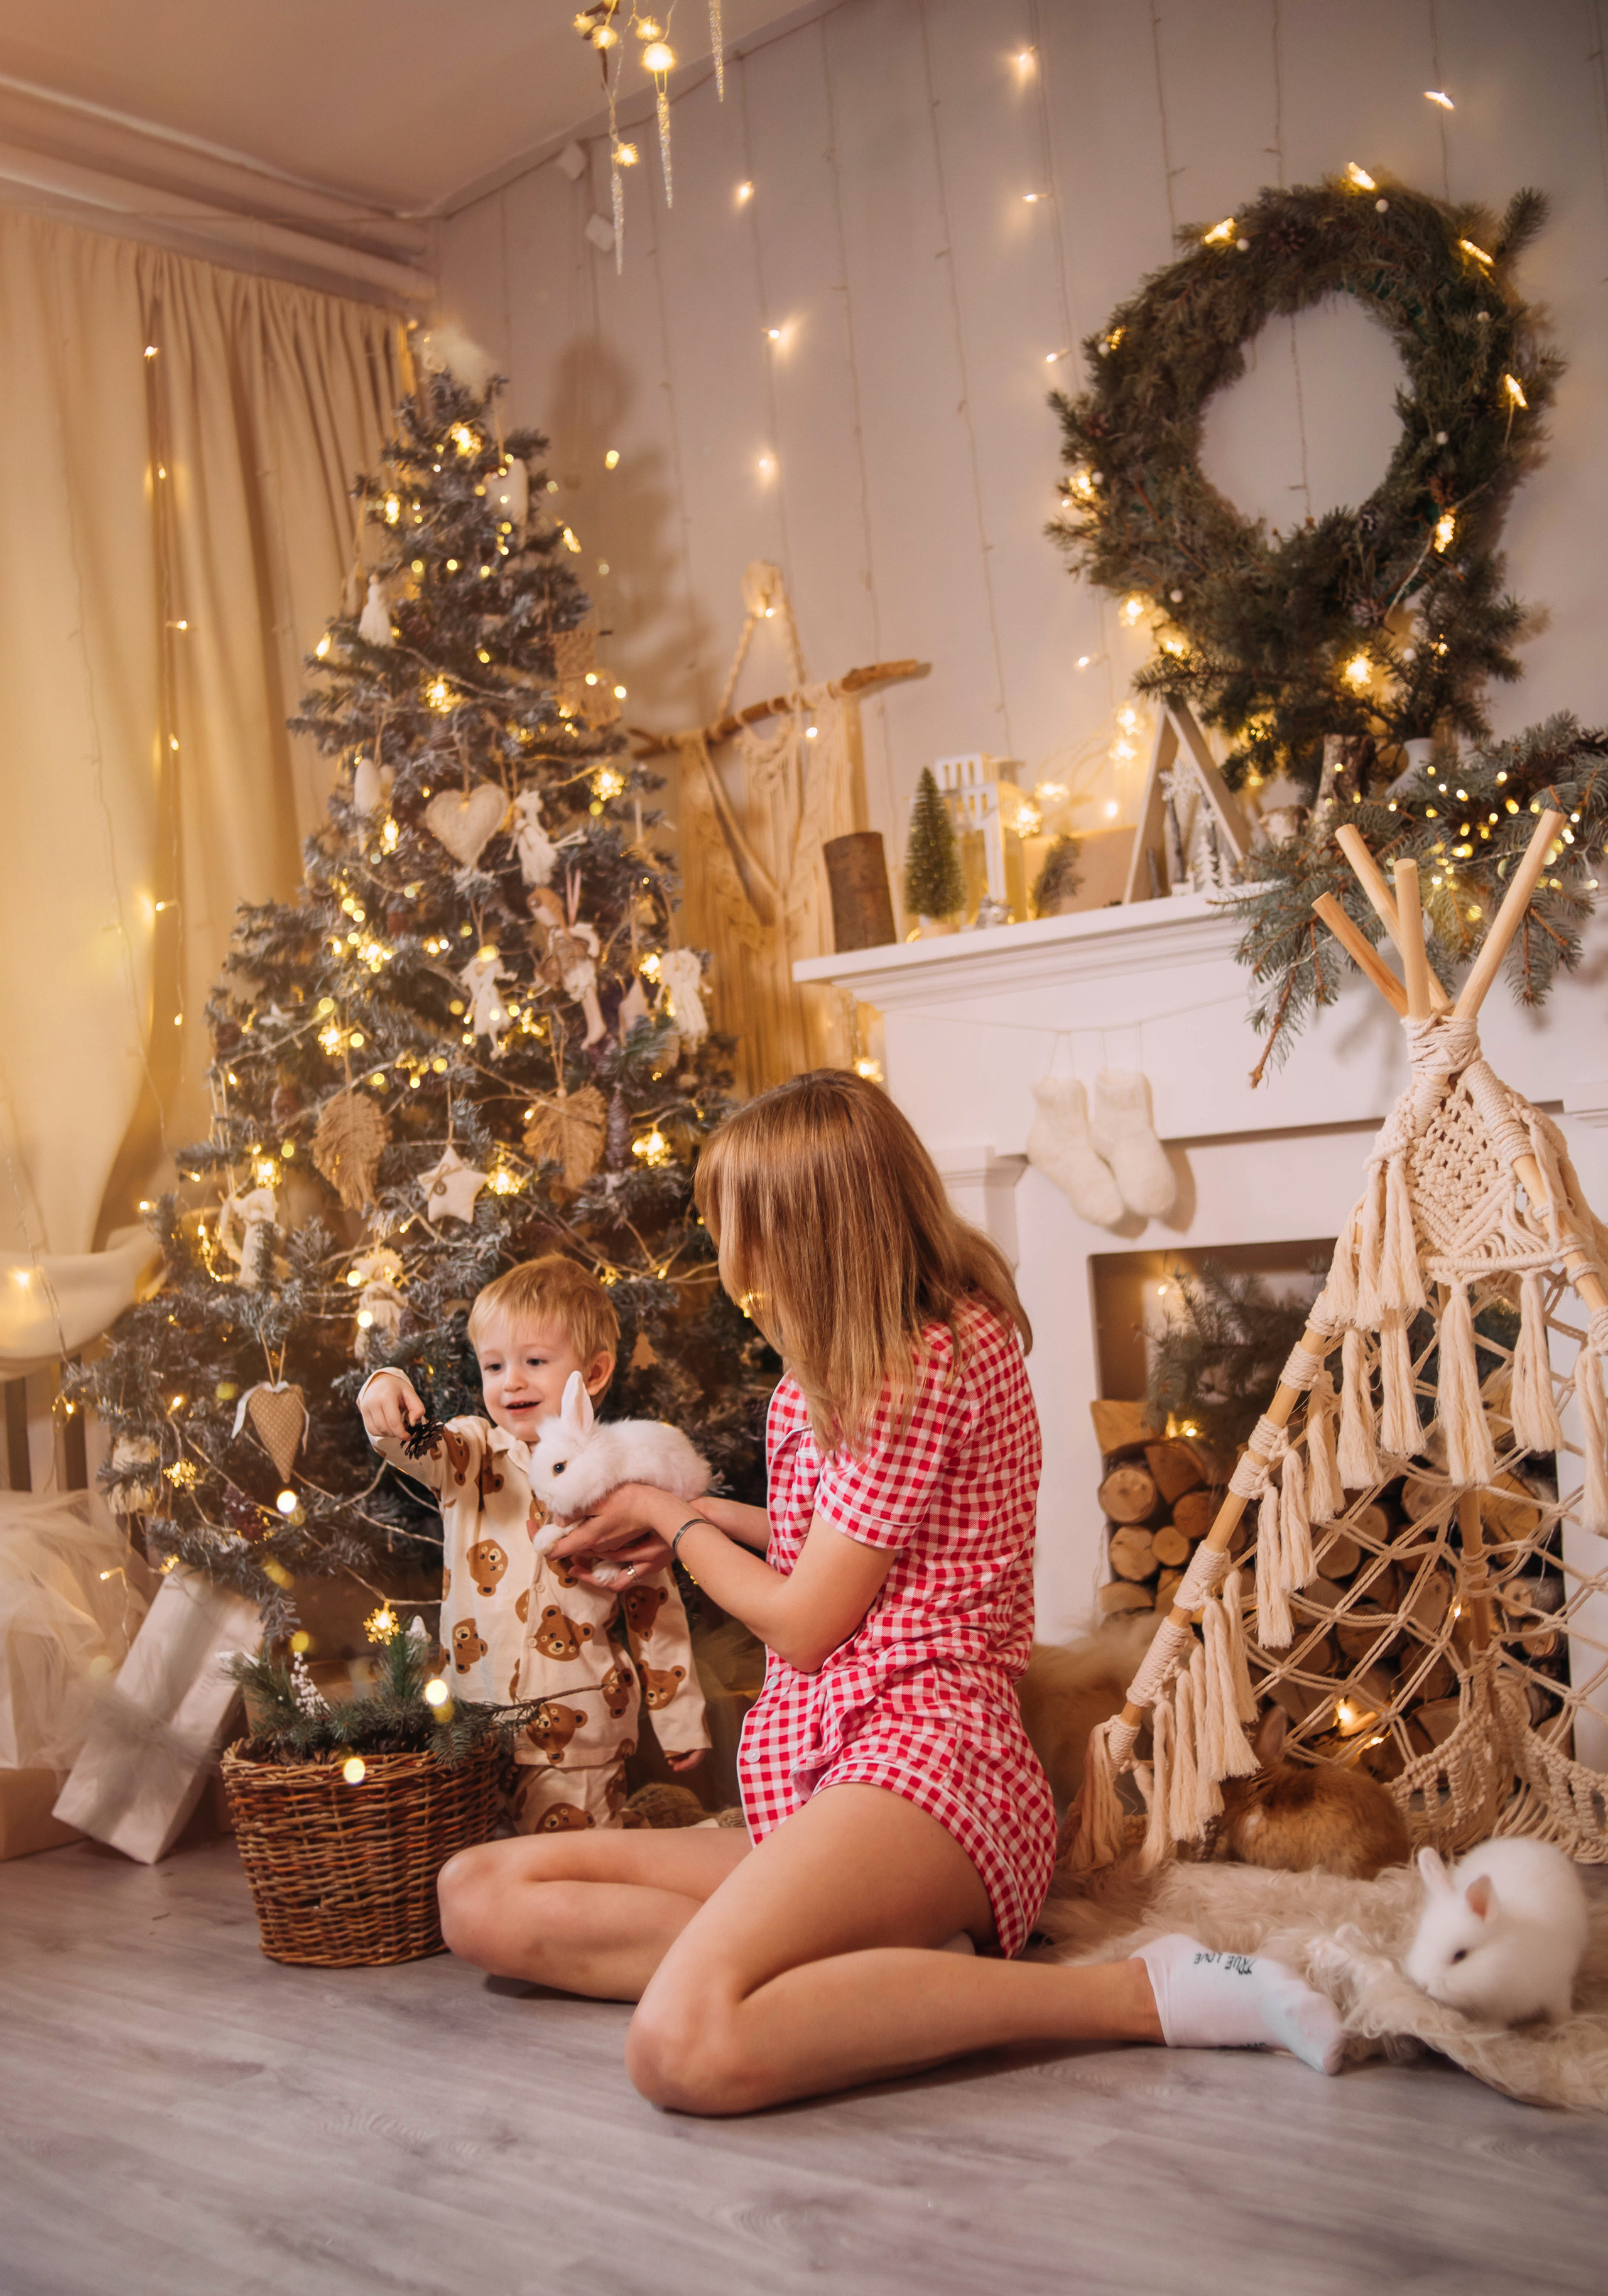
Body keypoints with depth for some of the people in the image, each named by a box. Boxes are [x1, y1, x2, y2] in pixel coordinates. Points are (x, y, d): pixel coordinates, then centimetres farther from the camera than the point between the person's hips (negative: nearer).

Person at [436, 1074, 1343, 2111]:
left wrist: (678, 1521, 9)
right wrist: (715, 1518, 21)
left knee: (686, 2047, -36)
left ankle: (1138, 1992, -21)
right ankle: (902, 1959, -14)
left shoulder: (925, 1367, -12)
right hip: (814, 1783, 10)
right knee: (480, 1895, -2)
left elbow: (803, 1622, -8)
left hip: (921, 1758, -10)